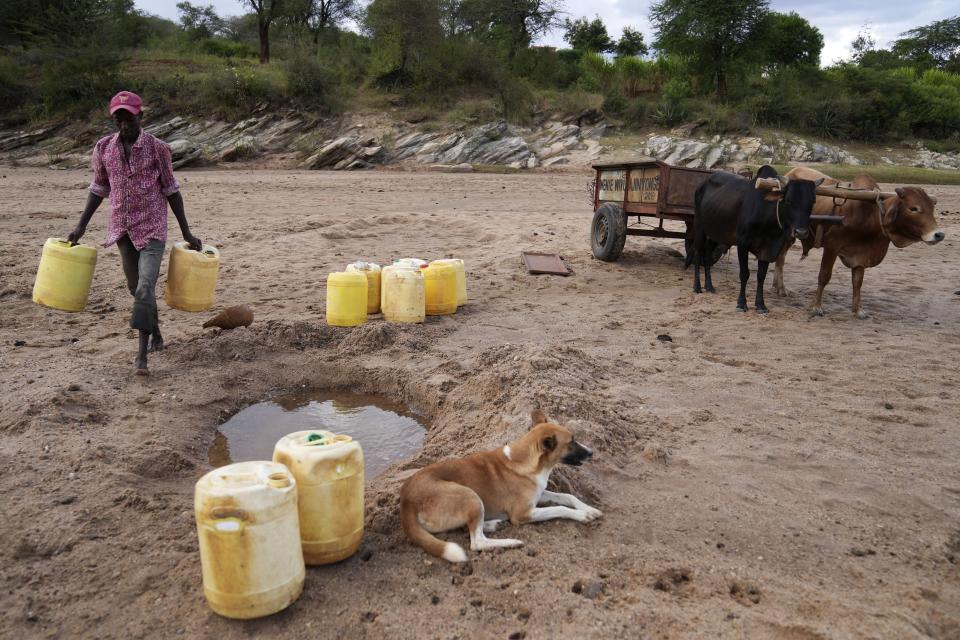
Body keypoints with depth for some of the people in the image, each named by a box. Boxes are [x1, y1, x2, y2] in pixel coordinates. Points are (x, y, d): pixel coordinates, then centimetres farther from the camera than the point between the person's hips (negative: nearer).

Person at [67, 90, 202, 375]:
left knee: (145, 287, -14)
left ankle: (142, 354, -11)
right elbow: (99, 189, 13)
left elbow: (171, 191, -2)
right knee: (136, 288, 13)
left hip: (152, 229, -4)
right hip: (122, 229, 4)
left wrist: (187, 233, -3)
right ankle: (156, 333, 33)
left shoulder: (157, 148, -7)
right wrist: (81, 226, 9)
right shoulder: (104, 148, 2)